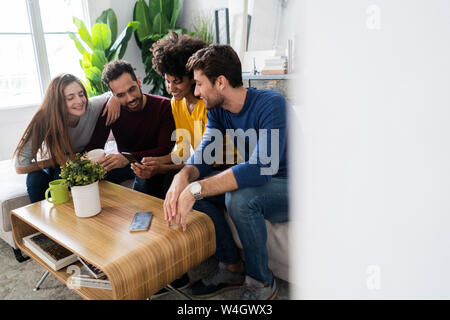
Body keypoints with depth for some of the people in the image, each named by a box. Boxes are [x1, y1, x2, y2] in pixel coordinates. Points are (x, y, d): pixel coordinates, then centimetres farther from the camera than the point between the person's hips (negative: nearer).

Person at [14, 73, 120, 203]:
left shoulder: (91, 107, -24)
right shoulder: (43, 120, -28)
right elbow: (20, 166, -26)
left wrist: (114, 99, -28)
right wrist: (61, 160, -22)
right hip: (53, 167, 0)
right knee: (35, 178, -30)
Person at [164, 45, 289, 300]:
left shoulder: (271, 104, -25)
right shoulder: (217, 110, -1)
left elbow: (262, 167, -38)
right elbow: (204, 154, -8)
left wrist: (196, 189, -44)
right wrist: (183, 176, -32)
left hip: (288, 186, -7)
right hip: (256, 183, 7)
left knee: (240, 198, -35)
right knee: (189, 184, -6)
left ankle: (262, 282, -8)